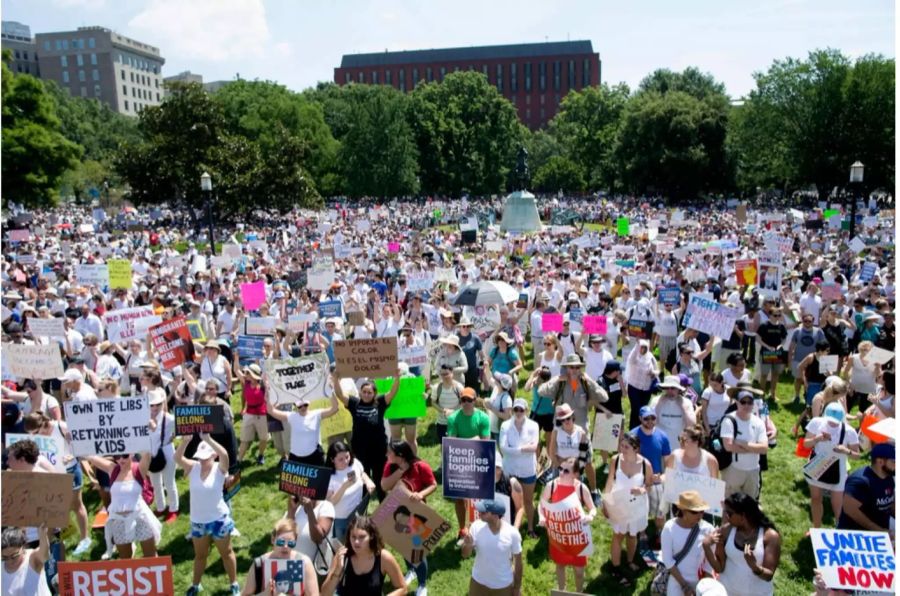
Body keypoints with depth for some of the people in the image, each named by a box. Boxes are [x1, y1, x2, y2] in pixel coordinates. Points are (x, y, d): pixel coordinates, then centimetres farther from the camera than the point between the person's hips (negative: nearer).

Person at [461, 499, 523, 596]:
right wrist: (467, 546, -36)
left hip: (503, 585, -2)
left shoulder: (512, 533, -24)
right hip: (479, 582, 2)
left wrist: (517, 587, -1)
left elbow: (518, 562, -10)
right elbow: (465, 555, -12)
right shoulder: (477, 527, -20)